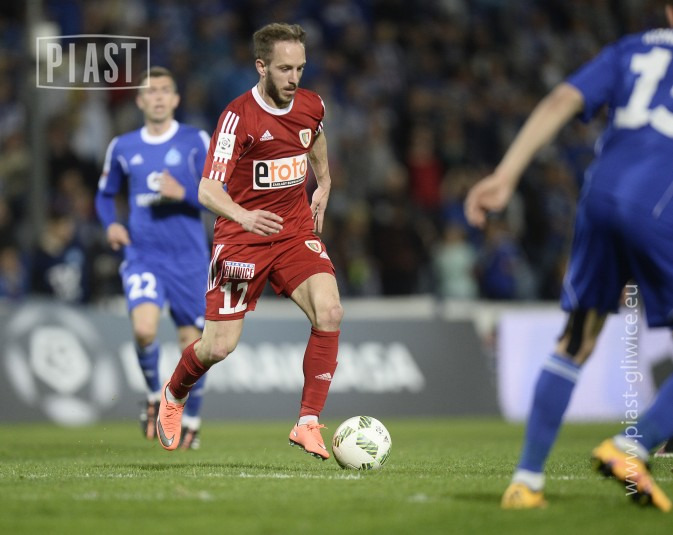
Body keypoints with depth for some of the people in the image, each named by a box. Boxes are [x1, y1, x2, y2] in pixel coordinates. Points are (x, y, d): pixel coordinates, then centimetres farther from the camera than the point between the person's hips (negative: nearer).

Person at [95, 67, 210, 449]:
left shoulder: (196, 142, -1)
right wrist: (111, 224, 1)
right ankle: (154, 396, 6)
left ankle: (192, 421, 26)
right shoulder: (123, 148, 7)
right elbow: (106, 195, 21)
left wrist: (182, 192, -21)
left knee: (192, 342, 4)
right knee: (144, 328, -23)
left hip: (189, 257, -1)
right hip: (142, 255, 1)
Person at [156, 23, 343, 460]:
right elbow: (208, 190, -26)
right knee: (220, 346, -2)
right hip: (241, 239, -4)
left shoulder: (311, 106, -1)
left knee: (330, 312, -21)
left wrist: (323, 185, 30)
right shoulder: (239, 116, -19)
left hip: (297, 232, 4)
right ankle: (173, 396, 33)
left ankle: (309, 425, -13)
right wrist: (243, 215, -44)